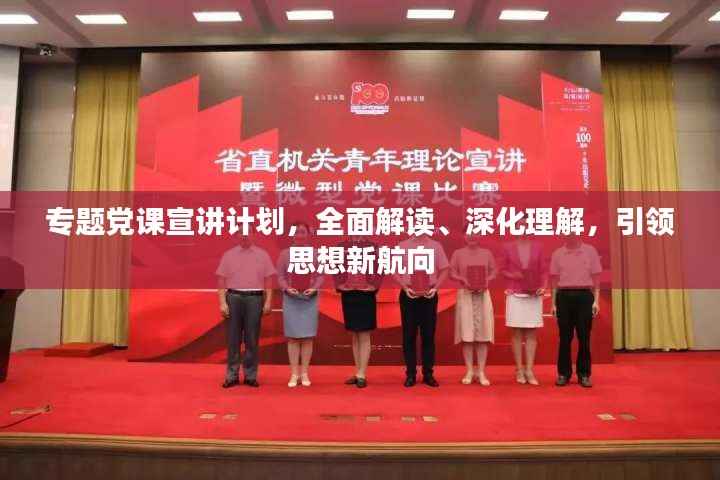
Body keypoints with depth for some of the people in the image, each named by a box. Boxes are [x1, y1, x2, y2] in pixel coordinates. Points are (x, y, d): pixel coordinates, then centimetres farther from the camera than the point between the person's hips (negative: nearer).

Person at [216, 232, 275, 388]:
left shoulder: (262, 255, 9)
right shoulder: (228, 255, 9)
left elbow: (268, 280, 6)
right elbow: (221, 280, 5)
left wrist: (268, 301, -2)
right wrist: (223, 303, -4)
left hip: (255, 298, 0)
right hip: (234, 298, 0)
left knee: (252, 339, 3)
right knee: (233, 338, 3)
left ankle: (251, 375, 11)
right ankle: (232, 375, 11)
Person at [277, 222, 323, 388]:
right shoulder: (285, 254, 3)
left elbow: (320, 275, 3)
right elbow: (280, 276, 2)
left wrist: (314, 288, -12)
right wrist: (287, 288, -14)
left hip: (310, 299, 0)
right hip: (291, 299, 0)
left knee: (307, 336, 3)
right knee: (293, 337, 2)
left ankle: (305, 373, 13)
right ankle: (294, 374, 11)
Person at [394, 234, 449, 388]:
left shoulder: (435, 246, 5)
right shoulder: (402, 246, 4)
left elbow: (444, 270, 6)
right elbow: (395, 271, 3)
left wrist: (435, 287, -8)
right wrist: (405, 287, -11)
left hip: (429, 295, 1)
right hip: (408, 295, 0)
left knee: (428, 335, 5)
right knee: (409, 335, 3)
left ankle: (428, 374, 14)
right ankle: (410, 374, 12)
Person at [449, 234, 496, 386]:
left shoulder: (486, 253, 7)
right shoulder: (458, 253, 3)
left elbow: (493, 272, 7)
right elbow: (452, 273, 1)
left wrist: (485, 283, -10)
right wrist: (463, 281, -15)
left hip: (483, 295, 1)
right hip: (465, 295, -1)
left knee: (483, 334, 0)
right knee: (467, 334, -2)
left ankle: (481, 372, 7)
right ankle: (469, 371, 7)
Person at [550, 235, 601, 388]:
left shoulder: (590, 251, 5)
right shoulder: (557, 253, 7)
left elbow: (596, 278, 4)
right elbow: (555, 280, 8)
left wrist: (596, 301, -2)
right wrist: (554, 303, 5)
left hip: (584, 296, -1)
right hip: (564, 297, 1)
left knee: (584, 337, 3)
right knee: (565, 337, 4)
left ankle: (584, 374, 14)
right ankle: (563, 373, 12)